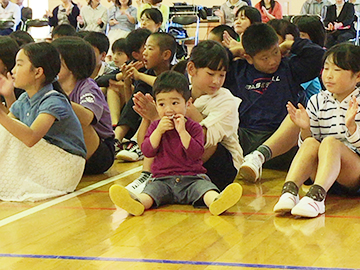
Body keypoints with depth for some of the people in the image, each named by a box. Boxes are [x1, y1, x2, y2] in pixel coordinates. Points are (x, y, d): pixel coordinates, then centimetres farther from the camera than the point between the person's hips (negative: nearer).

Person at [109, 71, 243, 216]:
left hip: (192, 178, -1)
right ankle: (137, 202, -59)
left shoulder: (194, 127, 5)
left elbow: (196, 153, -9)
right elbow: (147, 151, 3)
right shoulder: (155, 126, 15)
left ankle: (215, 200, -62)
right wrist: (158, 131, -8)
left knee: (204, 186, -32)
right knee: (152, 189, -30)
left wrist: (182, 131, -15)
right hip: (163, 179, 1)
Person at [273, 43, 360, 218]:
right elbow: (307, 143, 10)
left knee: (330, 142, -31)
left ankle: (316, 195, -52)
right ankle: (289, 191, -43)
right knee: (311, 143, -26)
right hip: (322, 175, 3)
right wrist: (305, 129, -11)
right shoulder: (317, 102, 9)